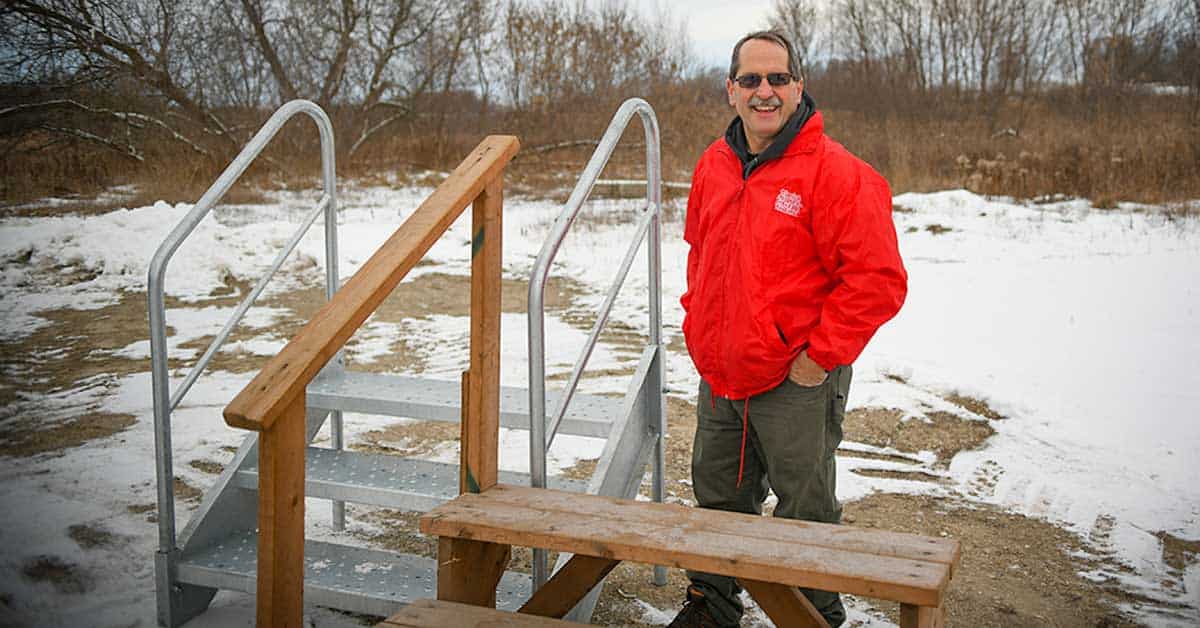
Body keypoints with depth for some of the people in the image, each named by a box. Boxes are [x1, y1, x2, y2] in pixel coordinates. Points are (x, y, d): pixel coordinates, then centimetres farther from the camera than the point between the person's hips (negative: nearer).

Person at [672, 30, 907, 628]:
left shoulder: (836, 171, -15)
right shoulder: (714, 165, 6)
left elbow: (878, 279, -18)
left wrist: (821, 357, -16)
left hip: (797, 385, -6)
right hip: (719, 378, 6)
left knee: (805, 513, 9)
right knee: (718, 499, 20)